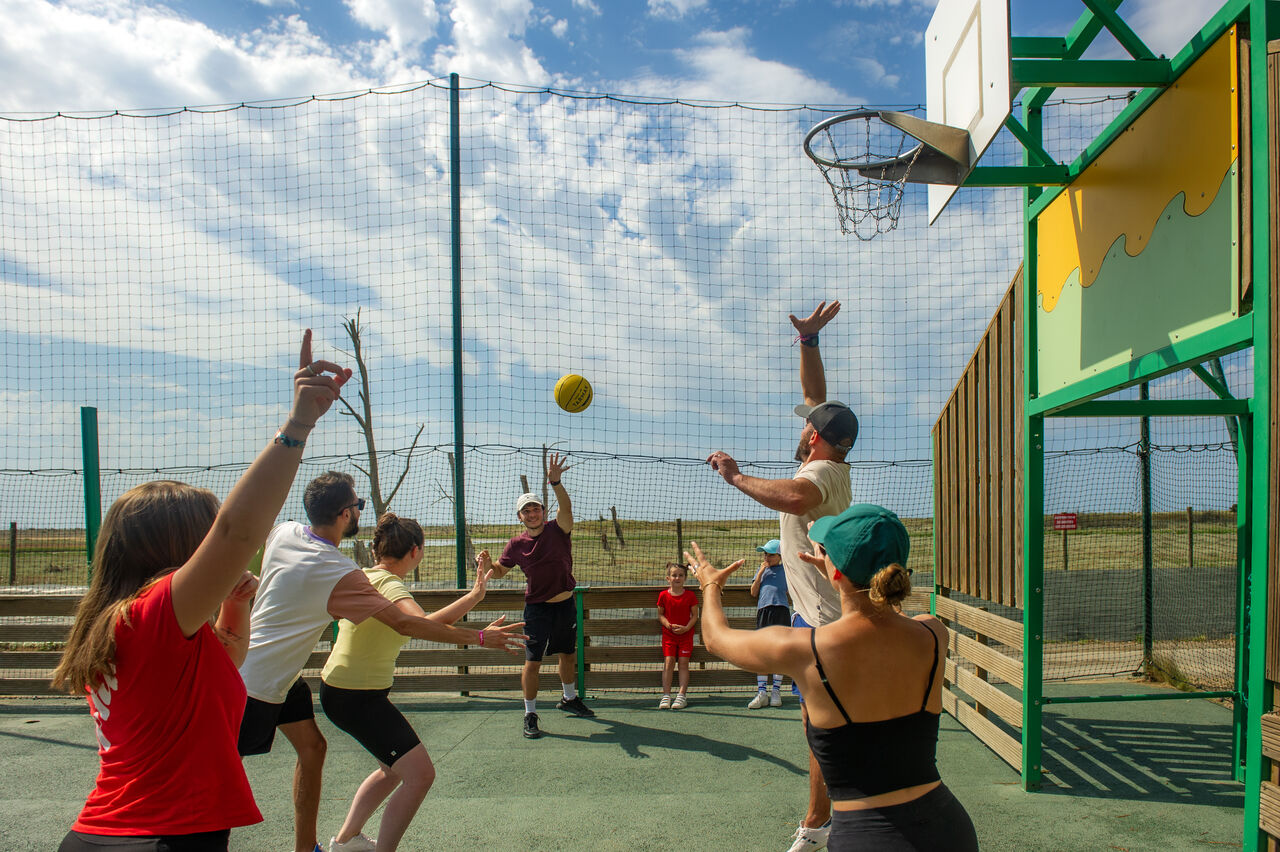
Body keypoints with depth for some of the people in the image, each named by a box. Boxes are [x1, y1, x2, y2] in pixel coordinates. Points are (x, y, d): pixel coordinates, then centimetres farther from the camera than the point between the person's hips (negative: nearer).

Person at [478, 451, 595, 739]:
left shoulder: (557, 530, -7)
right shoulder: (516, 544, -5)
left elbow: (565, 507, -26)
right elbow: (501, 570, 8)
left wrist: (555, 482, -45)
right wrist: (488, 565, -17)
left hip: (566, 604, 2)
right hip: (537, 608, -2)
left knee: (568, 654, 18)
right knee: (533, 661, -5)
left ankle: (568, 698, 41)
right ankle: (530, 715, 10)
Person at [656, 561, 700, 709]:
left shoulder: (690, 595, -2)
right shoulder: (663, 595, -1)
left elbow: (695, 615, 1)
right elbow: (660, 615, 4)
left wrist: (686, 628, -14)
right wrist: (669, 625, -14)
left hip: (686, 633, 0)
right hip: (669, 634, 0)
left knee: (683, 663, -2)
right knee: (668, 663, -5)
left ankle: (681, 696, 3)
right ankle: (666, 696, -1)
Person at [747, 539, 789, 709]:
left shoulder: (785, 570, 7)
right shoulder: (762, 569, 16)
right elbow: (754, 593, 8)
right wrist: (761, 572, 2)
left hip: (780, 611, -3)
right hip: (763, 611, 3)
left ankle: (776, 691, 12)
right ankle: (761, 692, 3)